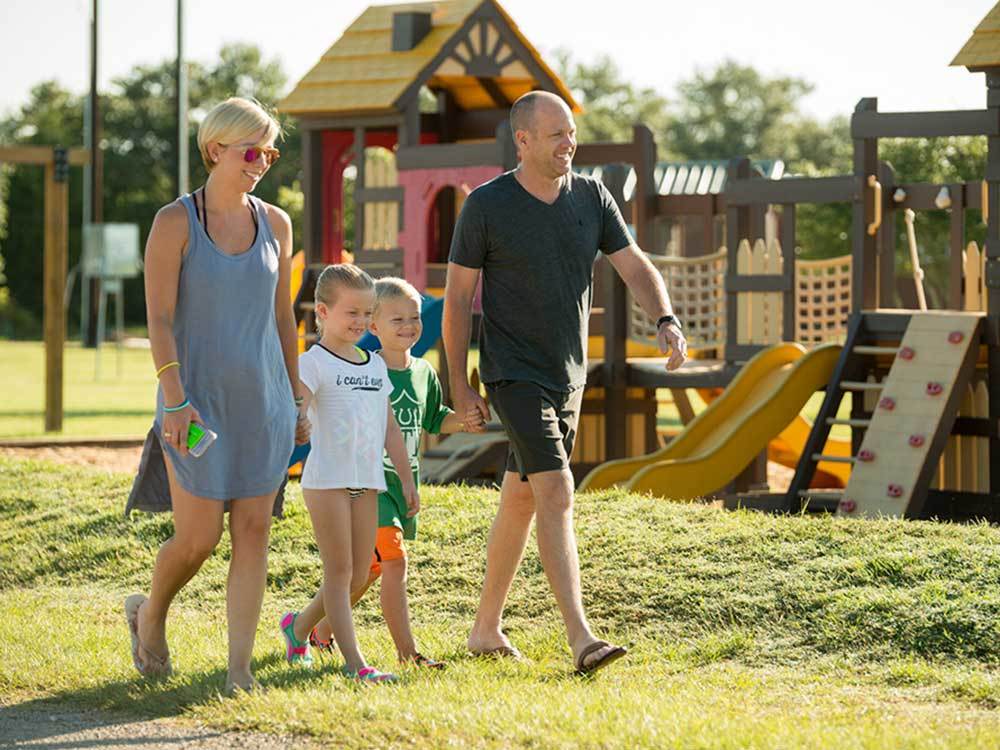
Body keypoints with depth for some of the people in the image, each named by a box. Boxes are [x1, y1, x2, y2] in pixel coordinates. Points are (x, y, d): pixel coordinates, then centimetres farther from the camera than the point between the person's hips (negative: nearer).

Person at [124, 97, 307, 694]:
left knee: (254, 533, -2)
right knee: (198, 538, -3)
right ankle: (150, 615, 27)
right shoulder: (174, 223, -6)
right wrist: (175, 400, -20)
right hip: (199, 398, -4)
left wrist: (296, 400, 13)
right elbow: (159, 318, -10)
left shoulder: (275, 223, 8)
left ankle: (240, 668, 0)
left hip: (263, 400, 4)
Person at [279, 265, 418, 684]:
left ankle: (299, 626, 30)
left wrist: (407, 480, 17)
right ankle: (354, 662, -7)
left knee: (358, 575, 8)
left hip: (367, 482, 7)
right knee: (339, 570, -5)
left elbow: (390, 428, 19)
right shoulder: (313, 363, -5)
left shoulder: (376, 365, 15)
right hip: (327, 479, -6)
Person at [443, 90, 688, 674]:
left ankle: (487, 629, 25)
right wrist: (460, 384, -5)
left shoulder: (591, 197, 3)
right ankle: (582, 639, -23)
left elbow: (636, 267, 2)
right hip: (515, 376, -6)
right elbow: (458, 298, -4)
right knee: (557, 495, -18)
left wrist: (667, 321, -17)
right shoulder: (486, 206, -10)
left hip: (568, 377, 6)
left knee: (521, 502, 14)